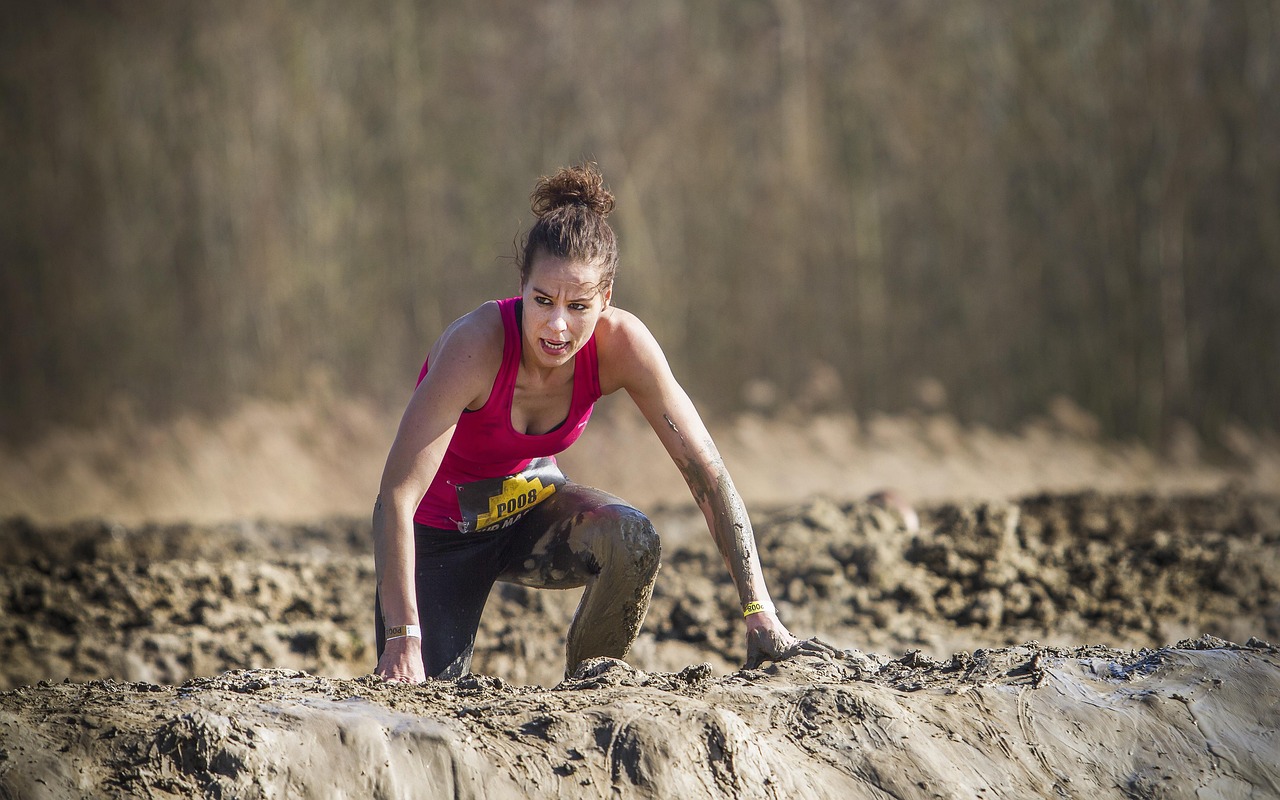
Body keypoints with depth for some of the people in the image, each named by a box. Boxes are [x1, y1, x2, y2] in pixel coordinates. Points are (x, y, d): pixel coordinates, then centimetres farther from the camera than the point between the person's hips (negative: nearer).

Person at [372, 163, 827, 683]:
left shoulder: (620, 344, -23)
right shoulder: (476, 345, -34)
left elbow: (705, 470, -19)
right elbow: (396, 496, -36)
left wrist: (759, 615, -26)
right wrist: (402, 638, -42)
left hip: (529, 507, 3)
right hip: (442, 528, -3)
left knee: (632, 541, -28)